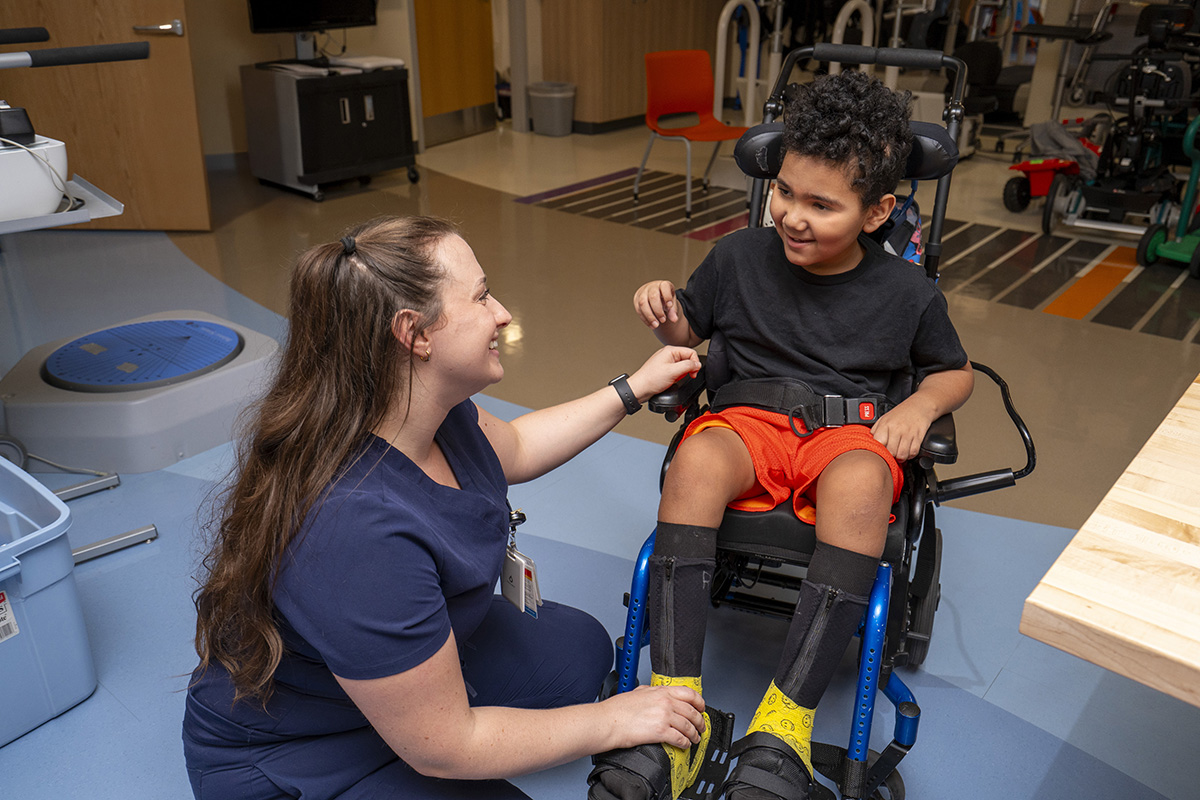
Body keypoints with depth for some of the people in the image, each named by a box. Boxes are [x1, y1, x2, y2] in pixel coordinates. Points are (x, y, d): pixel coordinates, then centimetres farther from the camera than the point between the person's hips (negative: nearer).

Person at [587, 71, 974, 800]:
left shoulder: (907, 292, 7)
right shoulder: (740, 257, 8)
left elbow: (955, 372, 20)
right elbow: (690, 333, 21)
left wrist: (920, 405, -2)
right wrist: (666, 313, -3)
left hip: (854, 431, 0)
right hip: (750, 417, 1)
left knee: (859, 483, -39)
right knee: (696, 458, -36)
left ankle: (783, 730, -35)